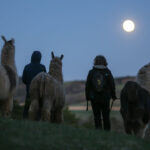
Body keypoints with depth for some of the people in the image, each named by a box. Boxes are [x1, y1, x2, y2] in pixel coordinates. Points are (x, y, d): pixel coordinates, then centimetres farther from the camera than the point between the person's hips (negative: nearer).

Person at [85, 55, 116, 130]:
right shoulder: (107, 72, -5)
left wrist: (87, 97, 7)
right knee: (106, 116, 11)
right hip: (105, 98, 0)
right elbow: (112, 85, -2)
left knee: (97, 116, 6)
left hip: (94, 98, 0)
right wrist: (113, 96, 9)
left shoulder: (91, 72, -5)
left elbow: (87, 86, -3)